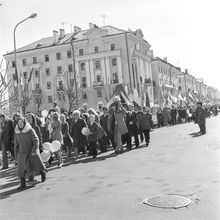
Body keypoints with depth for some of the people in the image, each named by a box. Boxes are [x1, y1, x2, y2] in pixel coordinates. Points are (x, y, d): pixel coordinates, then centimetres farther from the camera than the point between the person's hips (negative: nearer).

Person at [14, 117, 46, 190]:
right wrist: (16, 154, 8)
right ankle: (23, 184, 3)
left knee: (37, 165, 11)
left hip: (32, 152, -3)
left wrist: (34, 151, -22)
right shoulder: (16, 132, 0)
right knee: (21, 169, -6)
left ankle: (43, 174, 40)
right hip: (22, 153, 3)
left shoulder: (30, 130, -13)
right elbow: (16, 144, 8)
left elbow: (36, 141, -15)